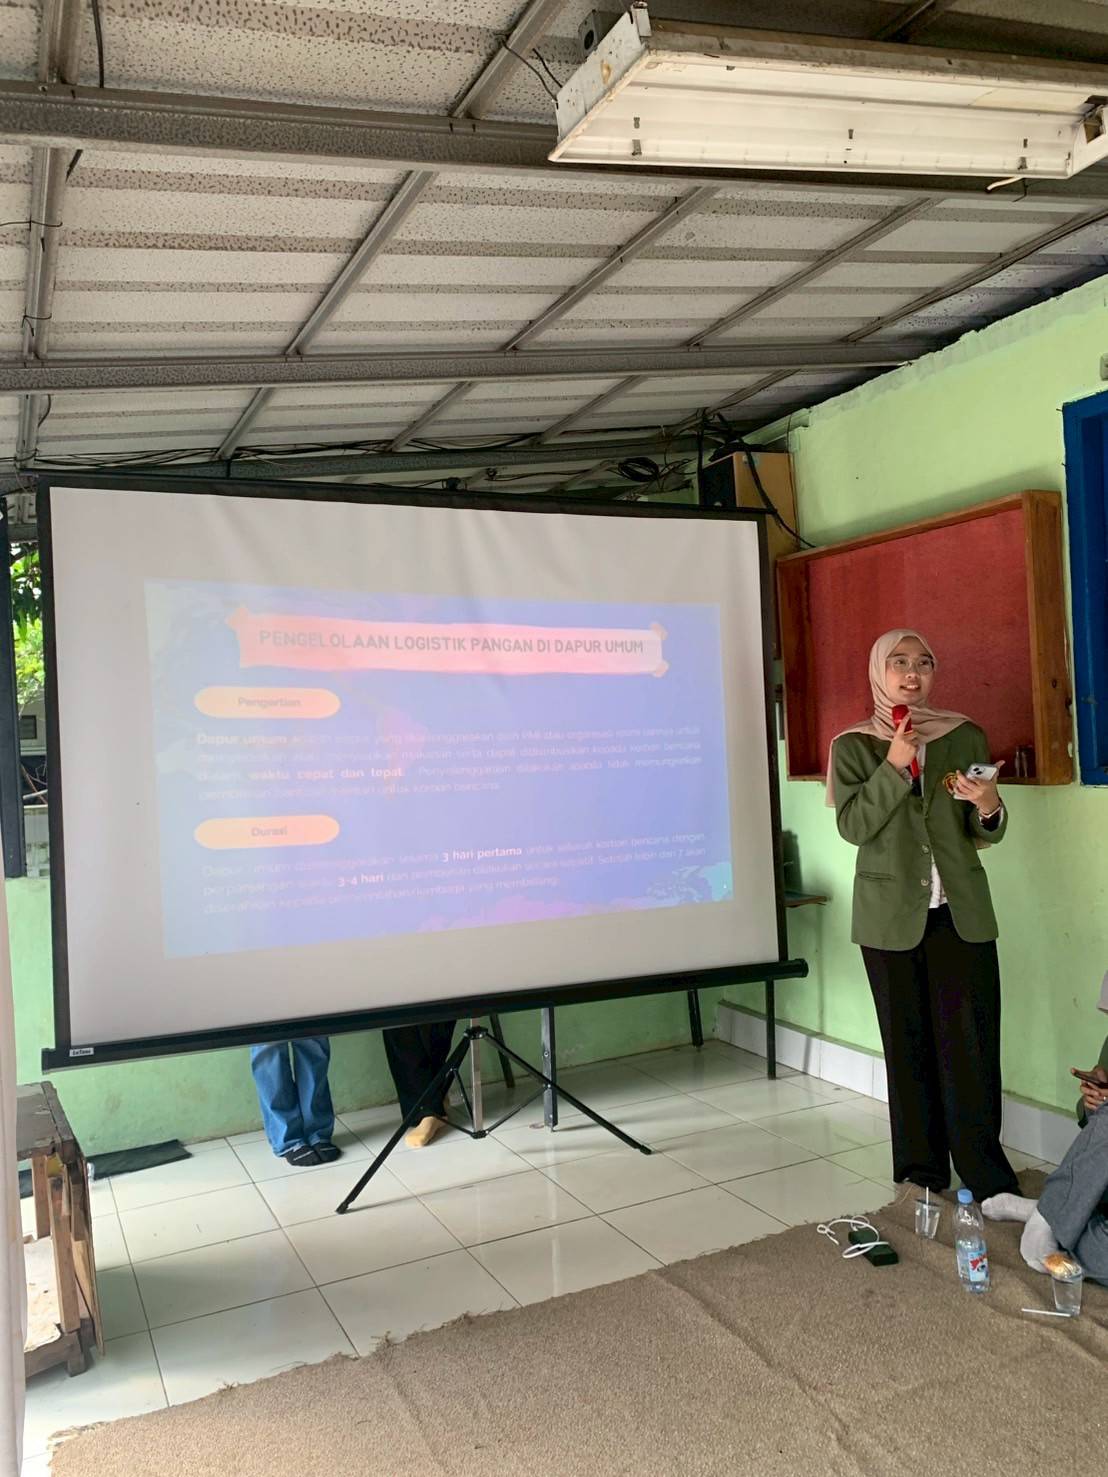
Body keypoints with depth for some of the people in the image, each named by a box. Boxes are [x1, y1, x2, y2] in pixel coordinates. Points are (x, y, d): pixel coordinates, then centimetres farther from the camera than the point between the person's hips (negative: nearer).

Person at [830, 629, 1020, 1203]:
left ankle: (987, 1176, 8)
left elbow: (984, 835, 8)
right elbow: (853, 826, -8)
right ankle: (921, 1172, 20)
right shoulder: (854, 746, 2)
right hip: (891, 915, 0)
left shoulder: (965, 737, 5)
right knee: (908, 1043, 8)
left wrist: (988, 807, -15)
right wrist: (893, 766, -17)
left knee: (972, 1042, -3)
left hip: (961, 911, 1)